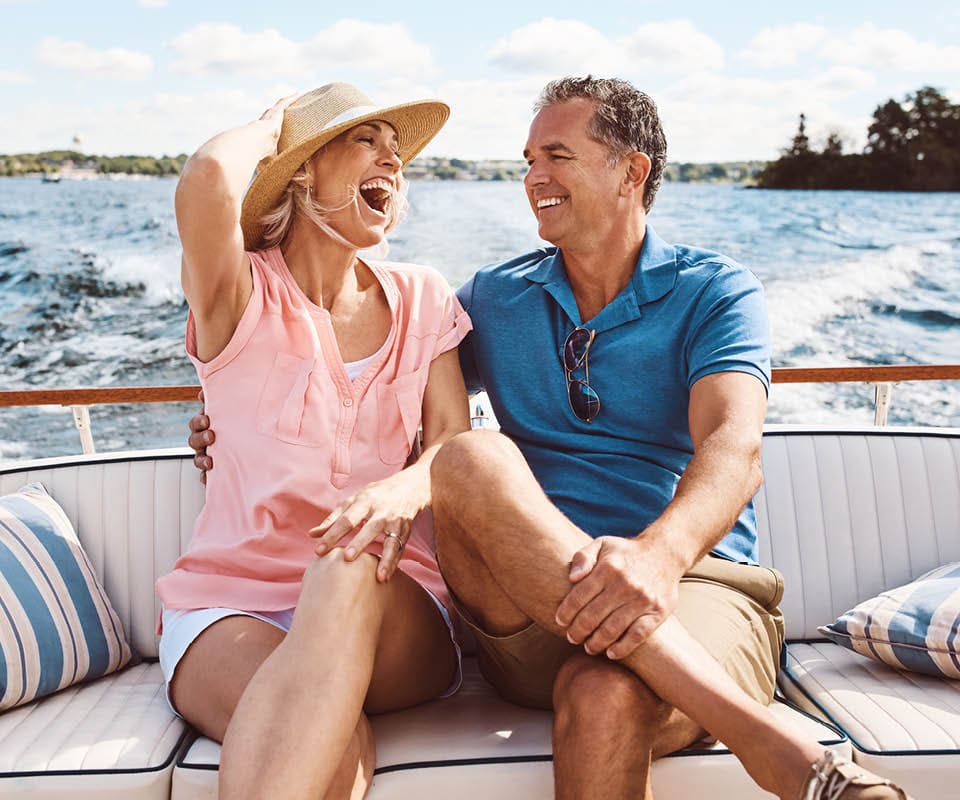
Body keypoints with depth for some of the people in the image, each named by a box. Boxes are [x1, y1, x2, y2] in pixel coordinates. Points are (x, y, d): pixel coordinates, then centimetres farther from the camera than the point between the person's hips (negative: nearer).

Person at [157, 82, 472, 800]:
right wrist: (267, 129, 3)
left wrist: (408, 486, -25)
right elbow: (208, 180, -22)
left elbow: (453, 441, 1)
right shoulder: (243, 296, 1)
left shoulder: (421, 299, 12)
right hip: (231, 604, -2)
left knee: (349, 572, -35)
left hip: (385, 608, 3)